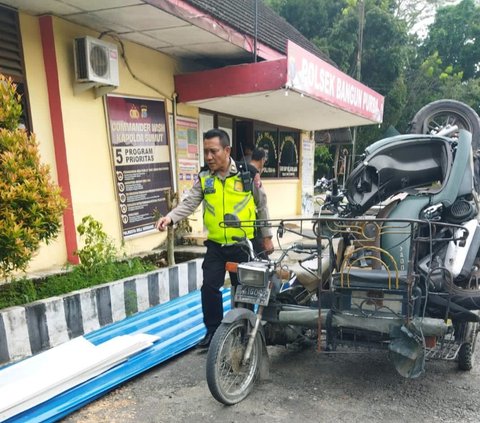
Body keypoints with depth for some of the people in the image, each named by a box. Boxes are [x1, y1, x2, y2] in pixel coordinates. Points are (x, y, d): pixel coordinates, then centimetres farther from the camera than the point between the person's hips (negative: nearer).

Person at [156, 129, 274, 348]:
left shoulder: (247, 174, -8)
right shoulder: (204, 178, -2)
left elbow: (261, 206, 1)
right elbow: (189, 203, -11)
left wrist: (266, 236, 5)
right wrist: (170, 217, -30)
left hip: (243, 245, -2)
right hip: (215, 245, 2)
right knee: (209, 287, 0)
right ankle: (213, 330, 20)